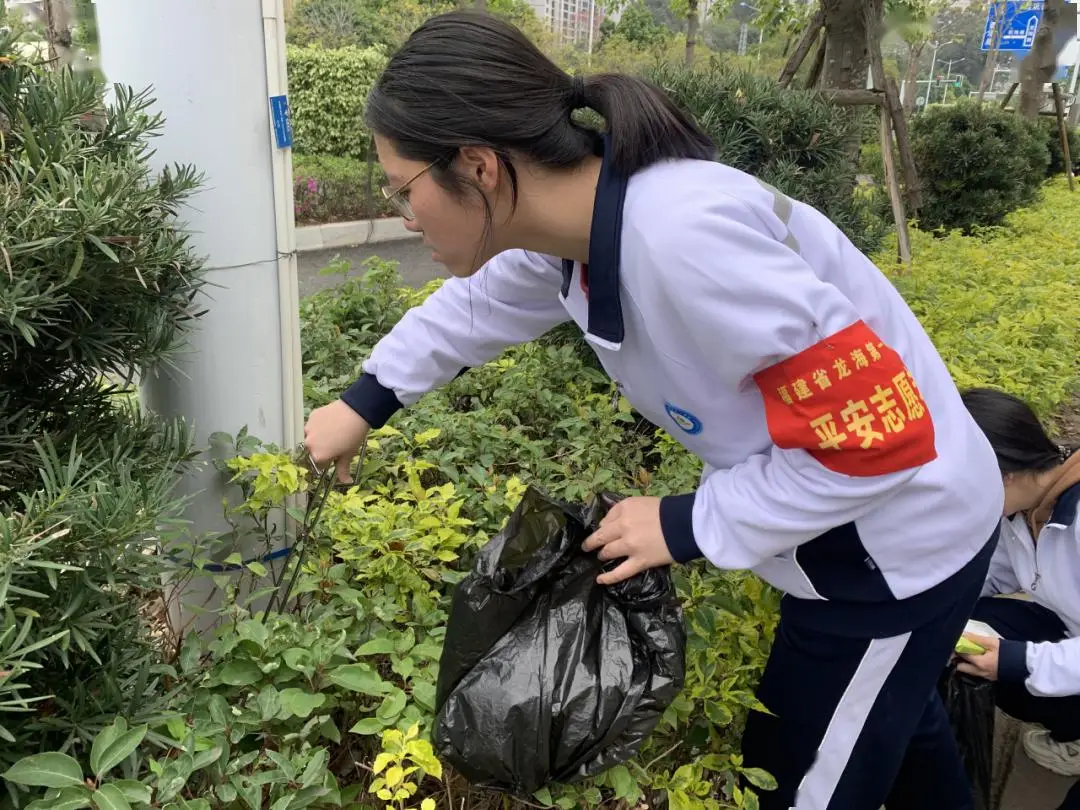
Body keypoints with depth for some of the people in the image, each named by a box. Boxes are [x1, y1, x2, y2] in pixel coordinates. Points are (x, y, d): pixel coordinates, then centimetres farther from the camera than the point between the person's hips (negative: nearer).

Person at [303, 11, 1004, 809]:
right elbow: (476, 305, 13)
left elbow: (883, 435, -31)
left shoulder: (681, 237, -37)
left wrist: (689, 526, -23)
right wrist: (365, 402, 18)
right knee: (897, 717, 32)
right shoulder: (577, 217, -8)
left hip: (899, 543, -8)